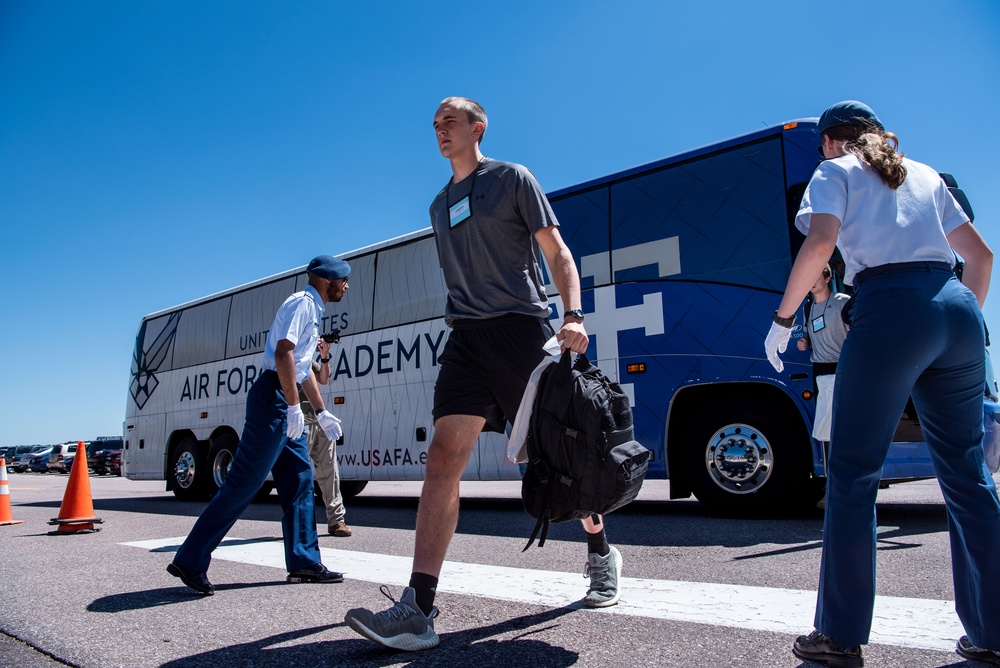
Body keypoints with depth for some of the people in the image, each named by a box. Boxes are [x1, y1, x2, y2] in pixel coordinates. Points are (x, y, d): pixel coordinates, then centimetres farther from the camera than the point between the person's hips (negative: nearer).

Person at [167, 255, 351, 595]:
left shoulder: (312, 310, 23)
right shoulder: (302, 303, -7)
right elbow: (283, 353, -20)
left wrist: (321, 412, 28)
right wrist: (293, 406, -23)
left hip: (285, 405, 10)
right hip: (274, 397, -10)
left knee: (299, 481, 8)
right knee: (245, 481, -8)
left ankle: (304, 562, 13)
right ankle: (190, 561, 0)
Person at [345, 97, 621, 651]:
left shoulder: (512, 179, 6)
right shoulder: (440, 205, 23)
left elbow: (557, 253, -1)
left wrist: (573, 316, -16)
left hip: (522, 326, -4)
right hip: (466, 336, 5)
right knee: (443, 457, -11)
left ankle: (602, 556, 29)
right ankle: (418, 610, -14)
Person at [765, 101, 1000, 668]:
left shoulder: (836, 171, 11)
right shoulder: (924, 174, 27)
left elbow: (820, 242, -8)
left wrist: (784, 318, -3)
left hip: (891, 307, -6)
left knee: (854, 473, -1)